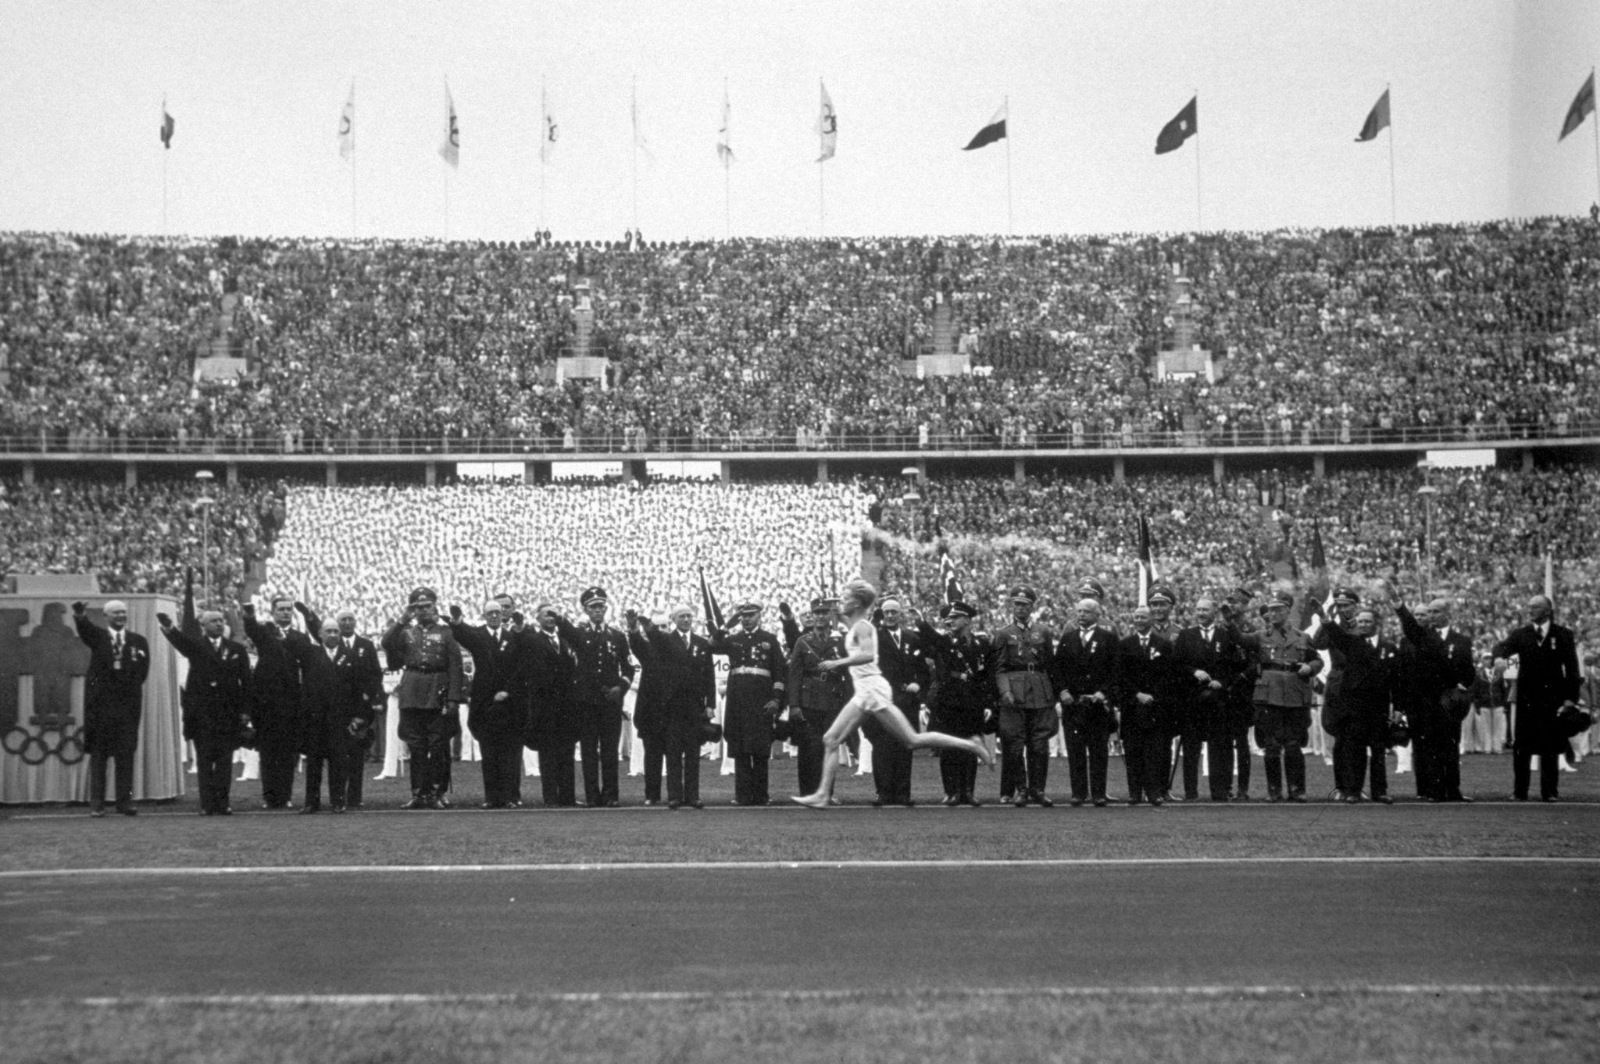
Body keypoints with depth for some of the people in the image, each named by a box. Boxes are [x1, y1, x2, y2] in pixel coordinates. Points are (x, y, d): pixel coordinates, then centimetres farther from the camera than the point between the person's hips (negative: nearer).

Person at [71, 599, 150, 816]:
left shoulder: (138, 641, 13)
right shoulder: (97, 636, 6)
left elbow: (142, 672, 9)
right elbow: (85, 629, -16)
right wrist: (80, 617, -38)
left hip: (127, 704, 2)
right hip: (100, 703, -1)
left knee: (126, 754, 0)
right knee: (98, 753, -2)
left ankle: (125, 802, 2)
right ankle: (96, 804, -1)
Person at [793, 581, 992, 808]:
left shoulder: (862, 626, -12)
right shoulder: (854, 627, 15)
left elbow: (868, 655, -28)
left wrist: (838, 663, -26)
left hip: (872, 688, -10)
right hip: (863, 693, 10)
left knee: (912, 740, -7)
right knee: (831, 740, 3)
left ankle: (969, 745, 0)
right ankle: (823, 794, 1)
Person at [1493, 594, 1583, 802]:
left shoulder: (1564, 635, 5)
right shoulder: (1520, 634, 8)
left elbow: (1571, 667, 3)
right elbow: (1504, 646, -9)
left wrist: (1571, 697, -6)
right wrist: (1499, 657, -34)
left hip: (1553, 698, -1)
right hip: (1526, 698, 1)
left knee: (1551, 748, 1)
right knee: (1522, 747, 0)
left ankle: (1549, 792, 7)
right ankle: (1519, 791, 6)